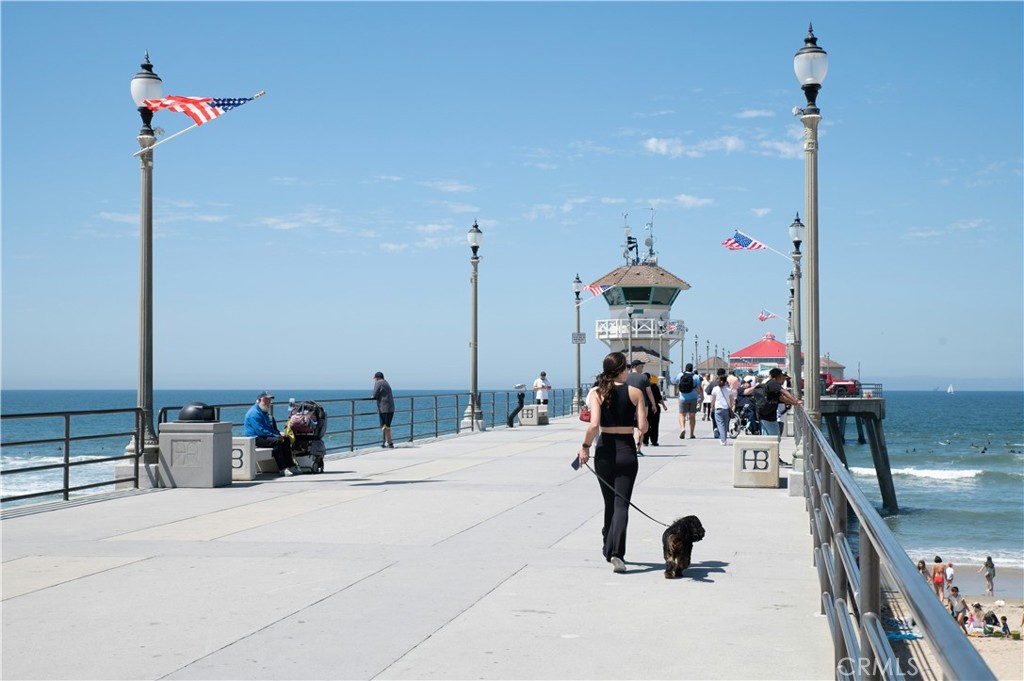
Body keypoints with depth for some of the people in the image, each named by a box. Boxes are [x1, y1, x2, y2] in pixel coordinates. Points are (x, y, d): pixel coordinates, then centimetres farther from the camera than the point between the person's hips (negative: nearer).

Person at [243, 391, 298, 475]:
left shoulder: (265, 412, 19)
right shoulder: (254, 413, -15)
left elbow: (272, 427, 26)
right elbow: (260, 431, -22)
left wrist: (279, 434, 5)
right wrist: (276, 436, -20)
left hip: (265, 437, 10)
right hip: (254, 439, -10)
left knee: (286, 440, -1)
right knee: (276, 441, -31)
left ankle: (290, 465, -4)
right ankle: (283, 469, -33)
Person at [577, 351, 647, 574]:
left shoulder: (597, 393, -4)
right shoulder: (634, 392, -4)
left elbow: (594, 425, -17)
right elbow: (643, 427, -6)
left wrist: (585, 446, -4)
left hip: (605, 450, 2)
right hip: (627, 451, -1)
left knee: (610, 503, 18)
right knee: (621, 504, -3)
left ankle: (610, 549, 30)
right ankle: (616, 552, -20)